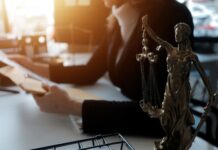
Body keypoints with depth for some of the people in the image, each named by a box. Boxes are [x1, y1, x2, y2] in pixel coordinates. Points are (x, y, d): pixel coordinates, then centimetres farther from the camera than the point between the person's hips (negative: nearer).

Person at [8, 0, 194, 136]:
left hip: (163, 135, -5)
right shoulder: (119, 20, 2)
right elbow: (90, 72, 10)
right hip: (130, 127, 6)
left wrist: (71, 107, -30)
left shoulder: (172, 17, -21)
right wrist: (36, 69, 2)